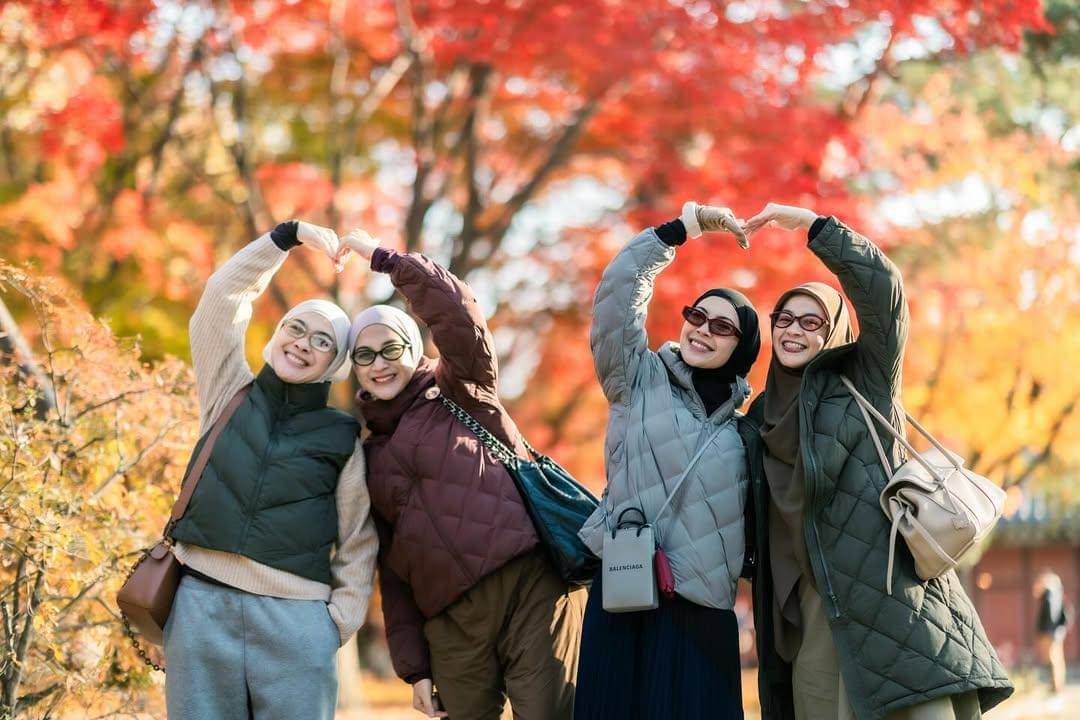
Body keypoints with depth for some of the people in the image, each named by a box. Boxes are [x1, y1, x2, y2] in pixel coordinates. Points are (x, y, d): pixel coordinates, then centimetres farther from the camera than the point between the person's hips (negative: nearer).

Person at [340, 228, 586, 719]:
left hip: (532, 584, -4)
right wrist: (411, 664, 10)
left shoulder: (460, 392, 11)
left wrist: (381, 257, 2)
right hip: (450, 620, 4)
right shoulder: (372, 455, 20)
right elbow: (392, 569, 17)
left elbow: (454, 307, -7)